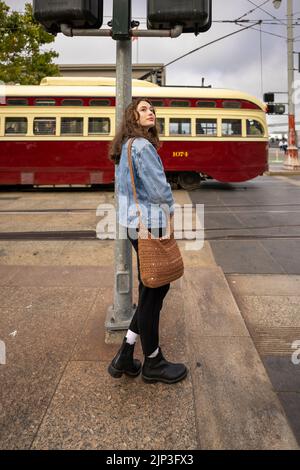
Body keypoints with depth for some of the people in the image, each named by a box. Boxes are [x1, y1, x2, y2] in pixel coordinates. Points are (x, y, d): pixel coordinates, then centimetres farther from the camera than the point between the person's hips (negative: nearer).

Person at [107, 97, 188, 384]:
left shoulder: (125, 147, 16)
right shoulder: (142, 146, -15)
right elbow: (159, 188, -17)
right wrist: (170, 209, 3)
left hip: (134, 223, 10)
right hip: (149, 224, -10)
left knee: (156, 287, 17)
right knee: (152, 292, 3)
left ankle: (125, 357, 23)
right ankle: (152, 363, 21)